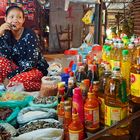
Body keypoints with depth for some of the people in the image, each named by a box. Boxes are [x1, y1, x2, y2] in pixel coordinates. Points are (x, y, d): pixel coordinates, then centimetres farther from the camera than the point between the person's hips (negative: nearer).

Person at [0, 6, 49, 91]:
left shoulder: (29, 35, -19)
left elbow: (30, 63, -23)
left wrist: (10, 76, -25)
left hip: (36, 69, -5)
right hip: (18, 68, 6)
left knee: (16, 81, -32)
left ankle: (43, 85, -8)